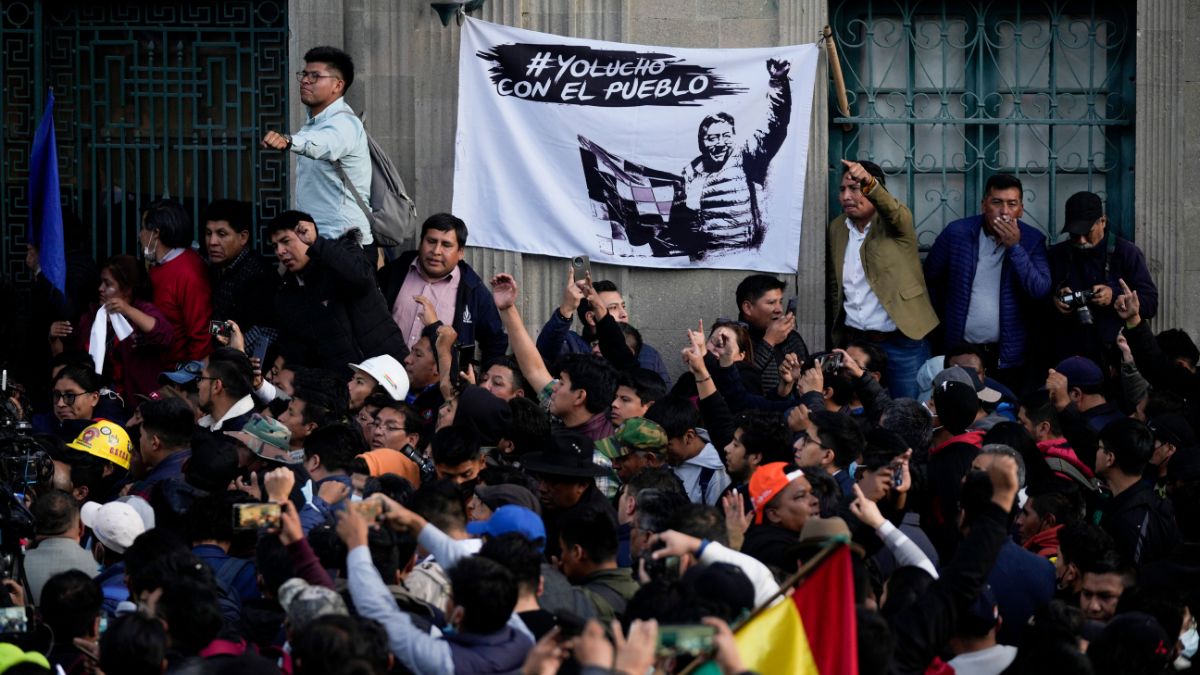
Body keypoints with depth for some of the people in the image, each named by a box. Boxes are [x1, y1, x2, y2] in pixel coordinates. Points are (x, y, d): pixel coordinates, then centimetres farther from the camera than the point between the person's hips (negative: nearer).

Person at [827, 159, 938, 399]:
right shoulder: (837, 228, 10)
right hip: (855, 341, 4)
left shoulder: (895, 223, -4)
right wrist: (837, 338, 12)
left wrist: (869, 183, -48)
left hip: (902, 342, -4)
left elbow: (893, 211, -29)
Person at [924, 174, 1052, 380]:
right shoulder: (957, 233, -3)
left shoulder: (1032, 240, -3)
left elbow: (1041, 291, -14)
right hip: (960, 350, 0)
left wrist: (1014, 247, -19)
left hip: (1009, 355, 0)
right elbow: (930, 279, 11)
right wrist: (945, 320, 14)